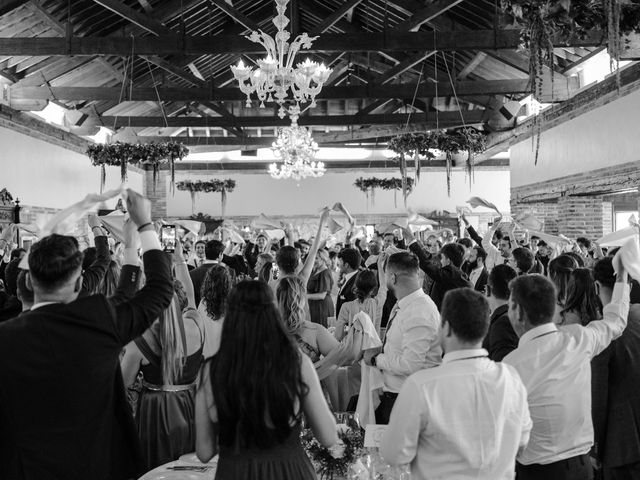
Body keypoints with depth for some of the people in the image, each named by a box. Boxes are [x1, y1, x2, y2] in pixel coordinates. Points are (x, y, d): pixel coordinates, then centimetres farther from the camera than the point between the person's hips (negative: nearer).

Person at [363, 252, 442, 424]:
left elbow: (410, 365, -28)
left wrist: (376, 359, -16)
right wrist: (381, 350, 2)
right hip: (391, 392, 9)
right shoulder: (401, 307, 4)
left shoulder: (419, 314, -25)